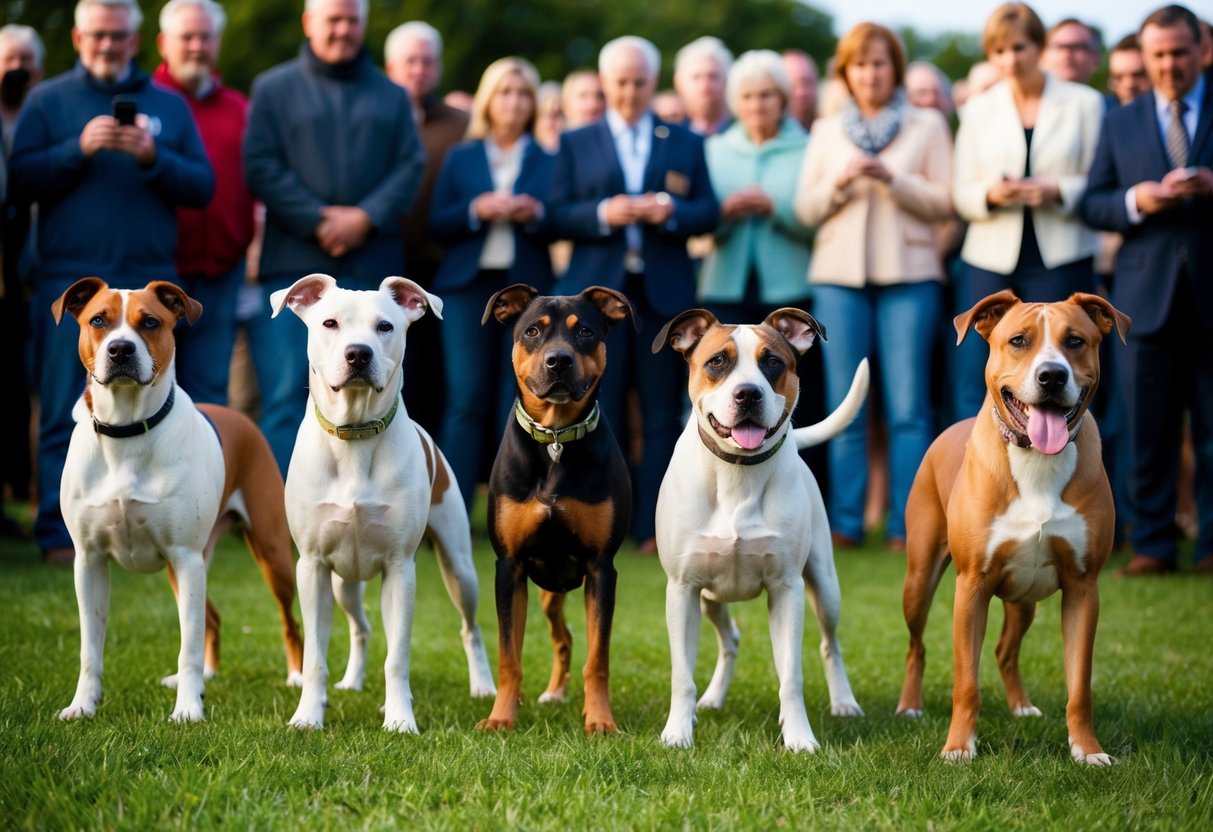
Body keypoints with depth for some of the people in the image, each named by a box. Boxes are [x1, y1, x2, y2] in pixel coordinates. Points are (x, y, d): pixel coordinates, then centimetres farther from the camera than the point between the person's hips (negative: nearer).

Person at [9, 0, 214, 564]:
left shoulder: (168, 105, 14)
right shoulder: (47, 101, 9)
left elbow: (203, 187, 5)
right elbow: (20, 181, -1)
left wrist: (153, 158, -11)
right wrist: (78, 149, -14)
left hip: (149, 284, 2)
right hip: (70, 281, -2)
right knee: (64, 416, -4)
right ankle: (58, 533, -2)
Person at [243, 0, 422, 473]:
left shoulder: (391, 96, 15)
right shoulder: (273, 88, 8)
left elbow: (410, 166, 5)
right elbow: (261, 166, -2)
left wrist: (365, 217, -12)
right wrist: (318, 222, -13)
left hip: (371, 265, 2)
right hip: (295, 264, -2)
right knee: (286, 393, -6)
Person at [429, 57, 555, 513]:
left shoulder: (548, 163, 11)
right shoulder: (460, 159, 13)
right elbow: (437, 226, 5)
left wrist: (536, 215, -14)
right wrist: (476, 211, -11)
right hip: (468, 287, 0)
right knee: (467, 400, -7)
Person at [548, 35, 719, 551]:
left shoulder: (685, 142, 14)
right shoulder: (576, 143, 11)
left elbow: (709, 212, 6)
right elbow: (557, 215, 2)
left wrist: (672, 212, -14)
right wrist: (603, 215, -15)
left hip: (664, 291, 1)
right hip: (597, 291, -1)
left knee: (662, 416, 1)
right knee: (598, 416, -1)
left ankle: (654, 528, 4)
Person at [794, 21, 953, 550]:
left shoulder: (927, 126, 8)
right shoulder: (827, 132, 15)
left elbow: (943, 203, 0)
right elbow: (805, 208, 10)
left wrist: (891, 178, -12)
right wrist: (840, 182, -8)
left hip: (907, 274, -2)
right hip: (839, 273, 2)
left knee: (908, 407, -6)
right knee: (844, 406, 0)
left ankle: (906, 525, -4)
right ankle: (846, 522, 4)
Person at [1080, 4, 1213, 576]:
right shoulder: (1120, 123, 13)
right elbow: (1091, 205, 8)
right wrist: (1136, 201, -11)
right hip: (1148, 294, 2)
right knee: (1150, 435, 4)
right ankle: (1152, 545, 9)